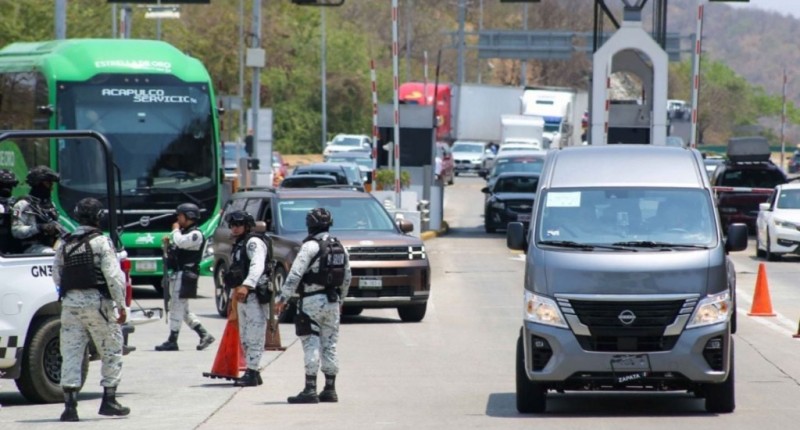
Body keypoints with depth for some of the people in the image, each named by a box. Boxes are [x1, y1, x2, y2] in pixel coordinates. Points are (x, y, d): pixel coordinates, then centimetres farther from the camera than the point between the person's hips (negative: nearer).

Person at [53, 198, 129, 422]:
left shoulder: (64, 245, 9)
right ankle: (109, 400, 9)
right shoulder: (102, 243, -6)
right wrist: (121, 305, -7)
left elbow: (57, 277, 11)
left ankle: (70, 405, -5)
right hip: (97, 302, -4)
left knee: (71, 353, 3)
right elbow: (113, 276, -12)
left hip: (70, 302, 4)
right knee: (111, 352, 9)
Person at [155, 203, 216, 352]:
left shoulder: (196, 234, -10)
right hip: (177, 274, 10)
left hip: (185, 276, -10)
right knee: (183, 310, 12)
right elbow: (177, 248, 25)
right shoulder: (183, 232, 20)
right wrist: (167, 244, 6)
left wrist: (175, 230, -9)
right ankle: (204, 335, 15)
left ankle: (172, 341, -6)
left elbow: (180, 242, -27)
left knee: (177, 307, -8)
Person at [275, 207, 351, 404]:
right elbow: (347, 278, 18)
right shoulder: (340, 248, 11)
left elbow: (295, 275, -17)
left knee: (311, 345, -7)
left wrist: (283, 298, -14)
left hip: (312, 301, -7)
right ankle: (330, 390, 14)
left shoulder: (310, 246, -11)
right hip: (332, 301, 7)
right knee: (329, 345, 12)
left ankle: (310, 390, -12)